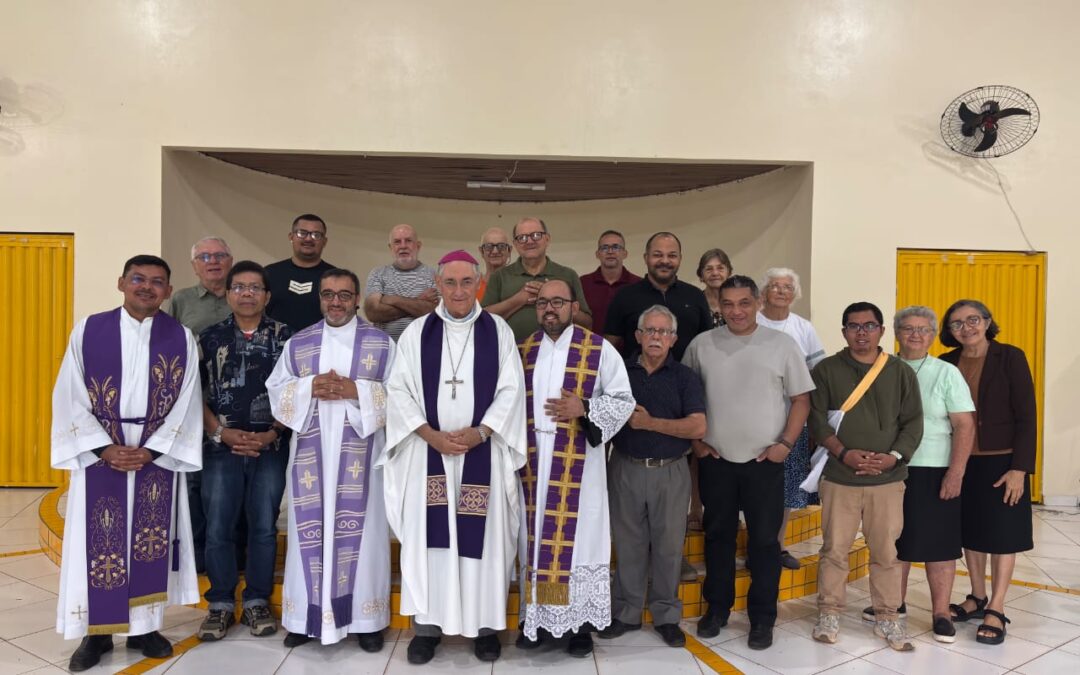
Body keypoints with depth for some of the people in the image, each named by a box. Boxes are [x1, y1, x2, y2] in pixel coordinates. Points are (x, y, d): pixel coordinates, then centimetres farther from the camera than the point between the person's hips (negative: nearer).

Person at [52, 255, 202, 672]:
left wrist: (150, 451, -11)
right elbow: (70, 397, -1)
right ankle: (96, 632, 17)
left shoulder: (181, 339, 1)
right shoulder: (88, 330, 1)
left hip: (157, 456, 0)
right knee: (98, 543, 4)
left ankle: (144, 627, 19)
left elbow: (185, 404, -1)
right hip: (99, 454, 0)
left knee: (149, 541, 6)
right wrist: (104, 448, -11)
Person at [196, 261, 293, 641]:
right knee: (218, 528, 3)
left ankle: (257, 602, 19)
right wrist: (222, 432, -7)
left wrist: (273, 434, -9)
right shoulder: (211, 338, 6)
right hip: (222, 447, 1)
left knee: (263, 526, 6)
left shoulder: (284, 338, 4)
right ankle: (221, 604, 18)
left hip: (270, 447, 0)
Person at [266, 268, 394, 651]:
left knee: (360, 530, 1)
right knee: (311, 530, 4)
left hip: (359, 455, -2)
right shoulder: (297, 343, 10)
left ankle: (365, 619, 12)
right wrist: (310, 387, -11)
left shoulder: (381, 343, 4)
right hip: (311, 453, 2)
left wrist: (356, 390, -15)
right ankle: (306, 617, 17)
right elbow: (276, 391, 6)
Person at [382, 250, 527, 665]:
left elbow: (510, 390, -1)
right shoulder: (416, 332, 4)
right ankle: (427, 625, 13)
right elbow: (399, 390, 0)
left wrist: (479, 433, -13)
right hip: (429, 451, 1)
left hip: (483, 451, 0)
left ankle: (486, 625, 15)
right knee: (428, 535, 2)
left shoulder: (499, 331, 3)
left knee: (482, 536, 4)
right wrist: (432, 435, -12)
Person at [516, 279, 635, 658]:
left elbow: (623, 399, -2)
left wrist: (584, 408, -17)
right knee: (536, 537, 9)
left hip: (578, 463, -3)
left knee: (577, 537, 1)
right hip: (533, 461, 3)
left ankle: (580, 621, 13)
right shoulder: (523, 351, 9)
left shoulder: (599, 349, -2)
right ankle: (537, 617, 20)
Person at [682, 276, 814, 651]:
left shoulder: (781, 344, -2)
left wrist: (785, 443, -7)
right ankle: (717, 608, 28)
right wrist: (694, 441, 3)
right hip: (715, 460, 2)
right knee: (718, 536, 13)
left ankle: (762, 618, 20)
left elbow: (801, 399, 1)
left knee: (764, 540, 6)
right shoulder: (702, 345, 1)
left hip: (765, 462, -1)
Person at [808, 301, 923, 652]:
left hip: (888, 479, 1)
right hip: (839, 477, -1)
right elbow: (817, 419, -3)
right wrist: (844, 454, -15)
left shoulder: (902, 372, 6)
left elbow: (913, 422, 3)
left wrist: (893, 457, -12)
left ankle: (887, 618, 22)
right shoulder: (826, 370, 2)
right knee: (834, 549, 6)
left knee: (886, 552, 8)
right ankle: (829, 613, 20)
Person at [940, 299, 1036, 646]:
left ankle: (996, 610, 14)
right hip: (962, 462, 4)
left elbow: (1026, 416, -10)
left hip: (1001, 461, -4)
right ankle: (977, 598, 29)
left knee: (1002, 533, 5)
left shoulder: (1010, 357, -8)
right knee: (970, 530, 13)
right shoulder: (947, 363, 2)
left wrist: (1019, 468, -14)